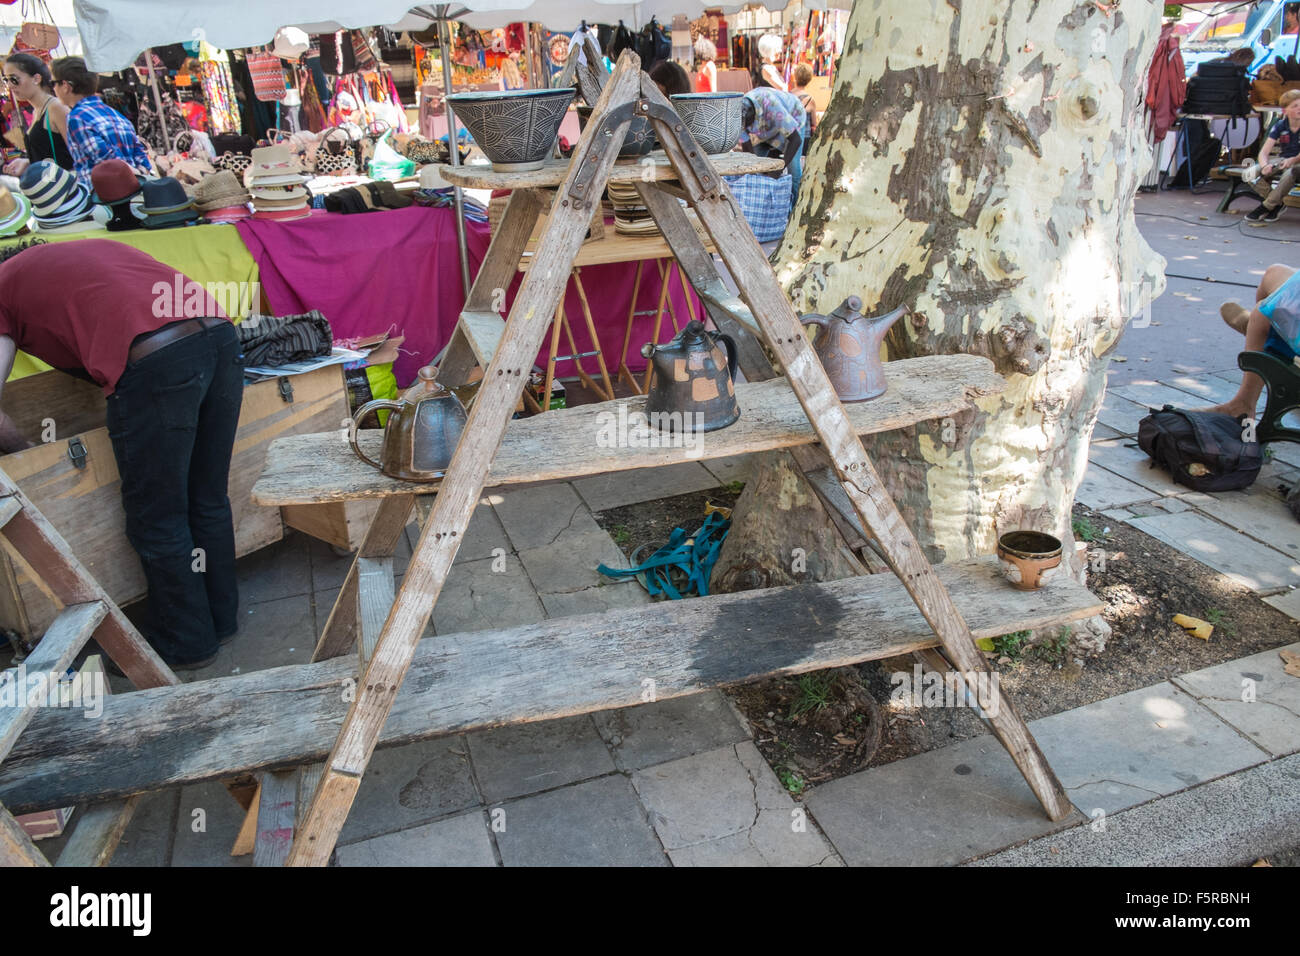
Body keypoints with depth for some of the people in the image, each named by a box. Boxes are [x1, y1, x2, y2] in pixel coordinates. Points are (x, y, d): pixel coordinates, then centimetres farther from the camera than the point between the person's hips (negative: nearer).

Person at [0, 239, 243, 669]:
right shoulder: (90, 247, 36)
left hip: (153, 361, -7)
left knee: (157, 522, 11)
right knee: (209, 501, 20)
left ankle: (185, 643, 27)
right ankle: (221, 618, 37)